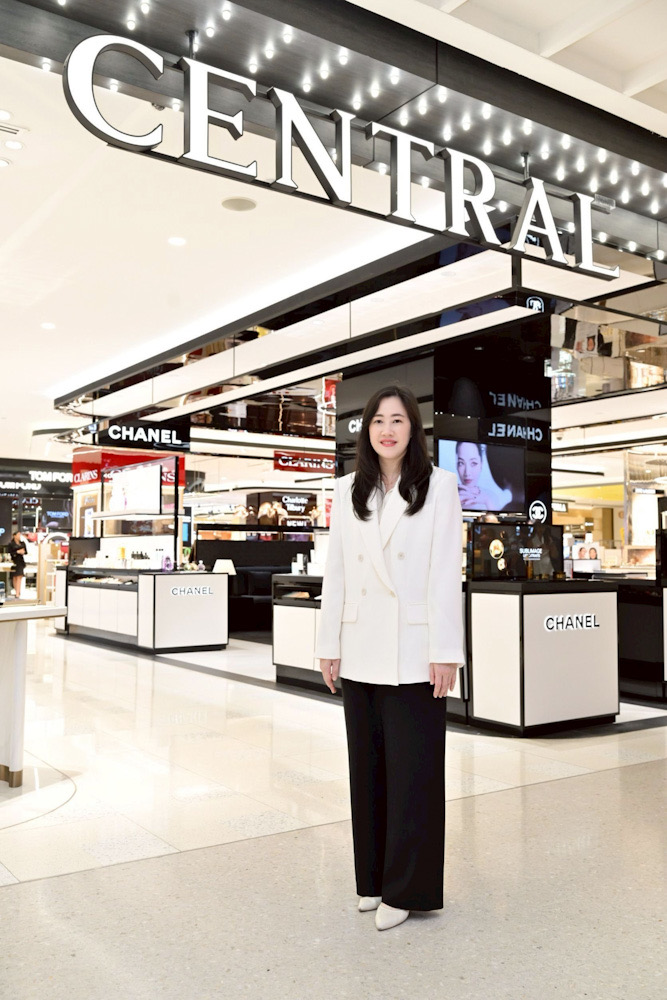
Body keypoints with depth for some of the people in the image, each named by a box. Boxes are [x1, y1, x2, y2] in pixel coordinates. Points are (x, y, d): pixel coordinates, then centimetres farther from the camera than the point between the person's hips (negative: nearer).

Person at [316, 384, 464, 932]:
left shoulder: (438, 486, -2)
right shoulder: (347, 491, 9)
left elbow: (446, 572, -6)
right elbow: (335, 572, 8)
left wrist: (445, 652, -10)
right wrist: (329, 645, 6)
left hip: (414, 653, -4)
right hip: (361, 653, 4)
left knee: (413, 770, 2)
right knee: (367, 768, 12)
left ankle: (406, 889, 17)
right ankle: (373, 879, 28)